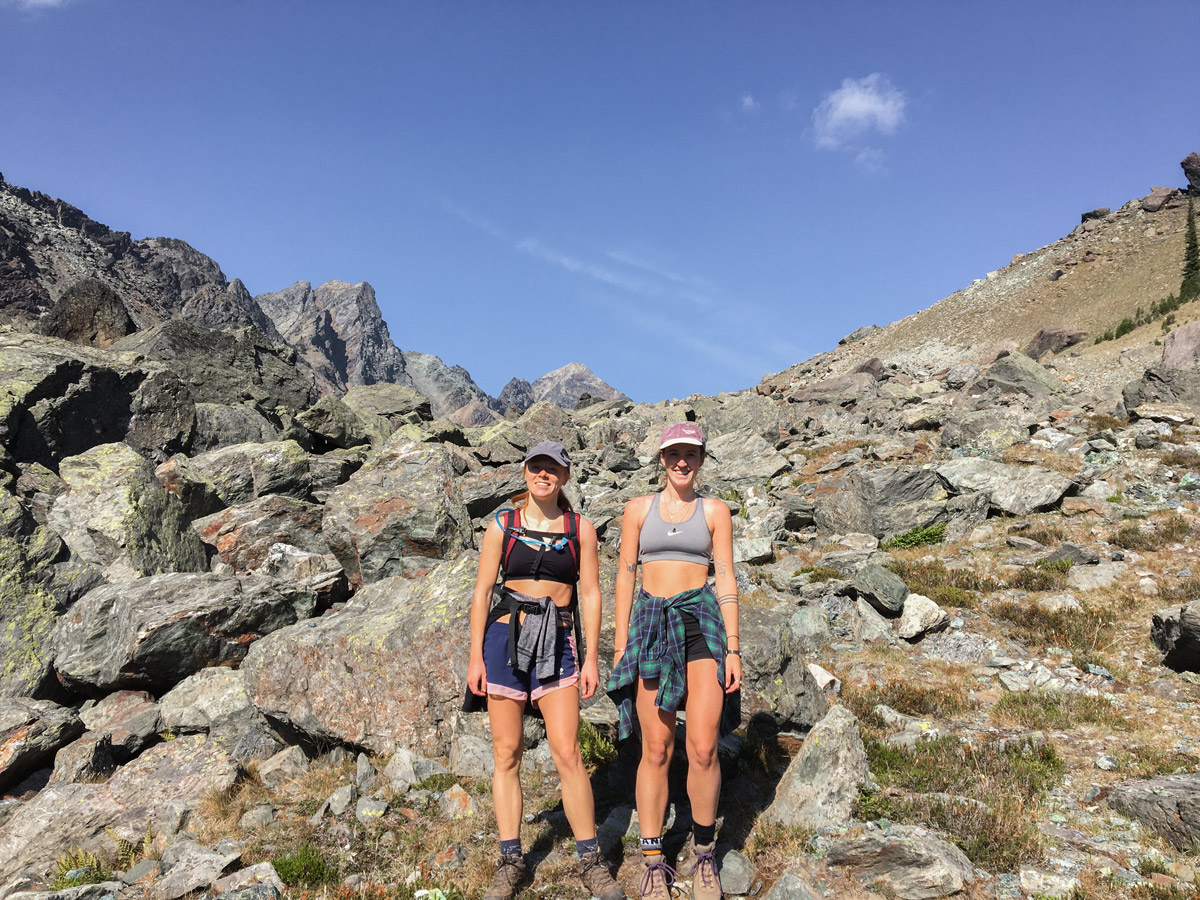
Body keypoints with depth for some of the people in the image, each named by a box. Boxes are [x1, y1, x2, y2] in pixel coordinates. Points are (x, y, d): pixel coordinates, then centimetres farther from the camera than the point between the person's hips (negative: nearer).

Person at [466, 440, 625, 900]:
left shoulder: (580, 528, 4)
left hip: (557, 645, 0)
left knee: (567, 754, -5)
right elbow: (482, 592, 4)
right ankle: (510, 862, 17)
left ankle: (590, 860, 9)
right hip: (505, 639, 1)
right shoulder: (502, 525, 4)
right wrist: (476, 656, -1)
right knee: (506, 754, 5)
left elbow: (590, 595, 4)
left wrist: (591, 658, -2)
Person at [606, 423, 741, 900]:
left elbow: (726, 580, 5)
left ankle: (705, 854, 15)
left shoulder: (714, 511, 8)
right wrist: (621, 642, 3)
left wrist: (733, 649, -1)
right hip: (651, 625, 1)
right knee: (656, 750, 0)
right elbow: (626, 575, 9)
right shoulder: (638, 509, 10)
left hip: (701, 622, 0)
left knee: (703, 749, -6)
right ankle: (653, 862, 13)